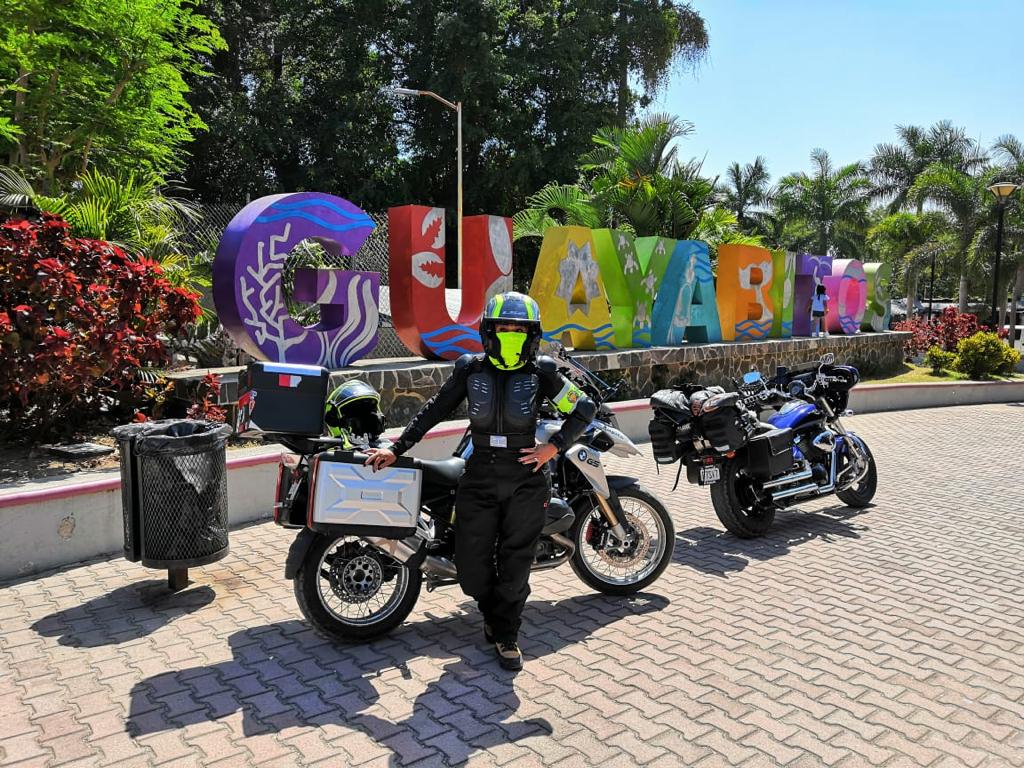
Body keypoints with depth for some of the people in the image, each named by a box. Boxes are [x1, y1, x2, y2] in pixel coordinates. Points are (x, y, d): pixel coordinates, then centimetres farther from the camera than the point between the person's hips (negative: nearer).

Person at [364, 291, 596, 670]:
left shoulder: (541, 372, -3)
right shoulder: (470, 369, 1)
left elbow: (584, 408, 5)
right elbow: (434, 410, 8)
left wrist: (553, 446, -5)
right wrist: (396, 448, 5)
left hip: (525, 481, -1)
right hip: (479, 479, 1)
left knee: (514, 563, 5)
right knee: (472, 567, 3)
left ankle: (506, 635, 26)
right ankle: (491, 611, 35)